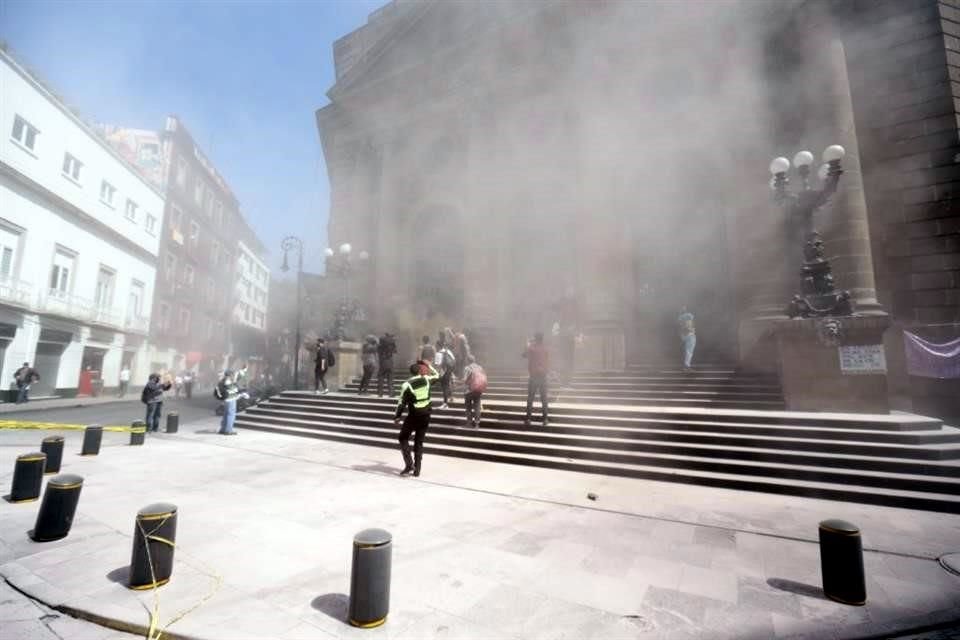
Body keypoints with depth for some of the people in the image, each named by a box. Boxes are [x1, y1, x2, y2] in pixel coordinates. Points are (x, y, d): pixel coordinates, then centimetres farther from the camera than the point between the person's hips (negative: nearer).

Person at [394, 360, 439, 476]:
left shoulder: (406, 385, -10)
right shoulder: (426, 379, 0)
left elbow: (402, 403, -9)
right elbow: (436, 375, 22)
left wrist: (397, 417, 1)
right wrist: (428, 365, 29)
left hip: (414, 415, -4)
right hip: (426, 415, 4)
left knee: (403, 438, 12)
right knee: (419, 441, 13)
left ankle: (409, 464, -1)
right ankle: (417, 469, 13)